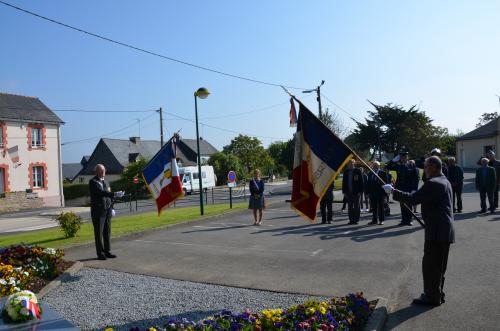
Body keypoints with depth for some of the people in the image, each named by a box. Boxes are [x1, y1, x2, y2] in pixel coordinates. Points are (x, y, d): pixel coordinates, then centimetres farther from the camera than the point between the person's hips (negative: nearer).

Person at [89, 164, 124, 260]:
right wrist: (114, 194, -33)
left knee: (107, 232, 9)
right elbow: (101, 193, -24)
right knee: (99, 233, 0)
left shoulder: (105, 182, 16)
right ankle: (100, 253, 8)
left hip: (107, 211, 7)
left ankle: (107, 251, 17)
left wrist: (111, 208, 16)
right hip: (98, 211, -7)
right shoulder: (93, 182, -8)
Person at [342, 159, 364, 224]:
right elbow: (344, 182, 11)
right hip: (349, 192, 4)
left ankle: (356, 219, 9)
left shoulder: (358, 171, -3)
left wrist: (360, 191, -11)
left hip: (356, 192, -4)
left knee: (356, 206, 3)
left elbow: (361, 181, -5)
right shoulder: (346, 172, 9)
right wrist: (344, 191, 4)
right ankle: (351, 220, 13)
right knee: (350, 207, 7)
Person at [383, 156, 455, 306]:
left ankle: (432, 297, 10)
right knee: (438, 265, 19)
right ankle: (437, 294, 30)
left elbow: (413, 198, -22)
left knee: (430, 265, 0)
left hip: (437, 232, -10)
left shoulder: (432, 183, -19)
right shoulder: (444, 181, 14)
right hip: (445, 230, 10)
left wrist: (393, 191, -14)